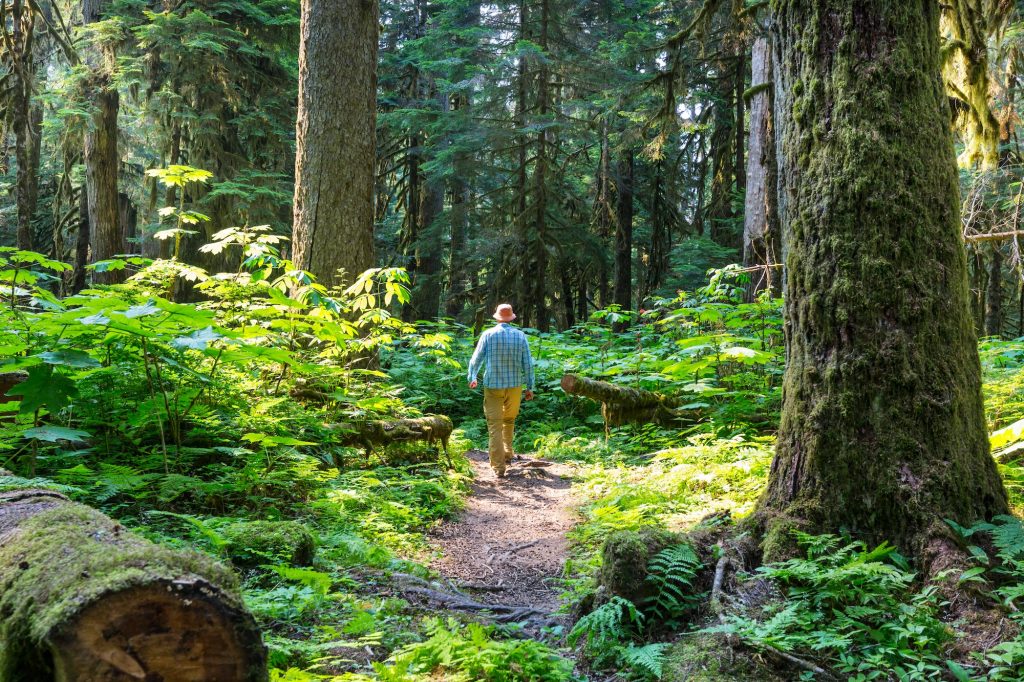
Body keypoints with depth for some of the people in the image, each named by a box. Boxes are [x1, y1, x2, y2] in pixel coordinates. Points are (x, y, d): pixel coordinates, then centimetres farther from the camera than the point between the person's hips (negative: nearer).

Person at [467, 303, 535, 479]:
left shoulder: (488, 335, -5)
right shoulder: (520, 336, -2)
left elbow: (476, 359, 1)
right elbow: (528, 364, 0)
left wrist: (472, 378, 18)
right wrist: (530, 387, 9)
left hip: (492, 386, -2)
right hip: (514, 386, 2)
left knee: (494, 426, 0)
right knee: (509, 421, 24)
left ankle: (499, 467, -5)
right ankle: (507, 454, 29)